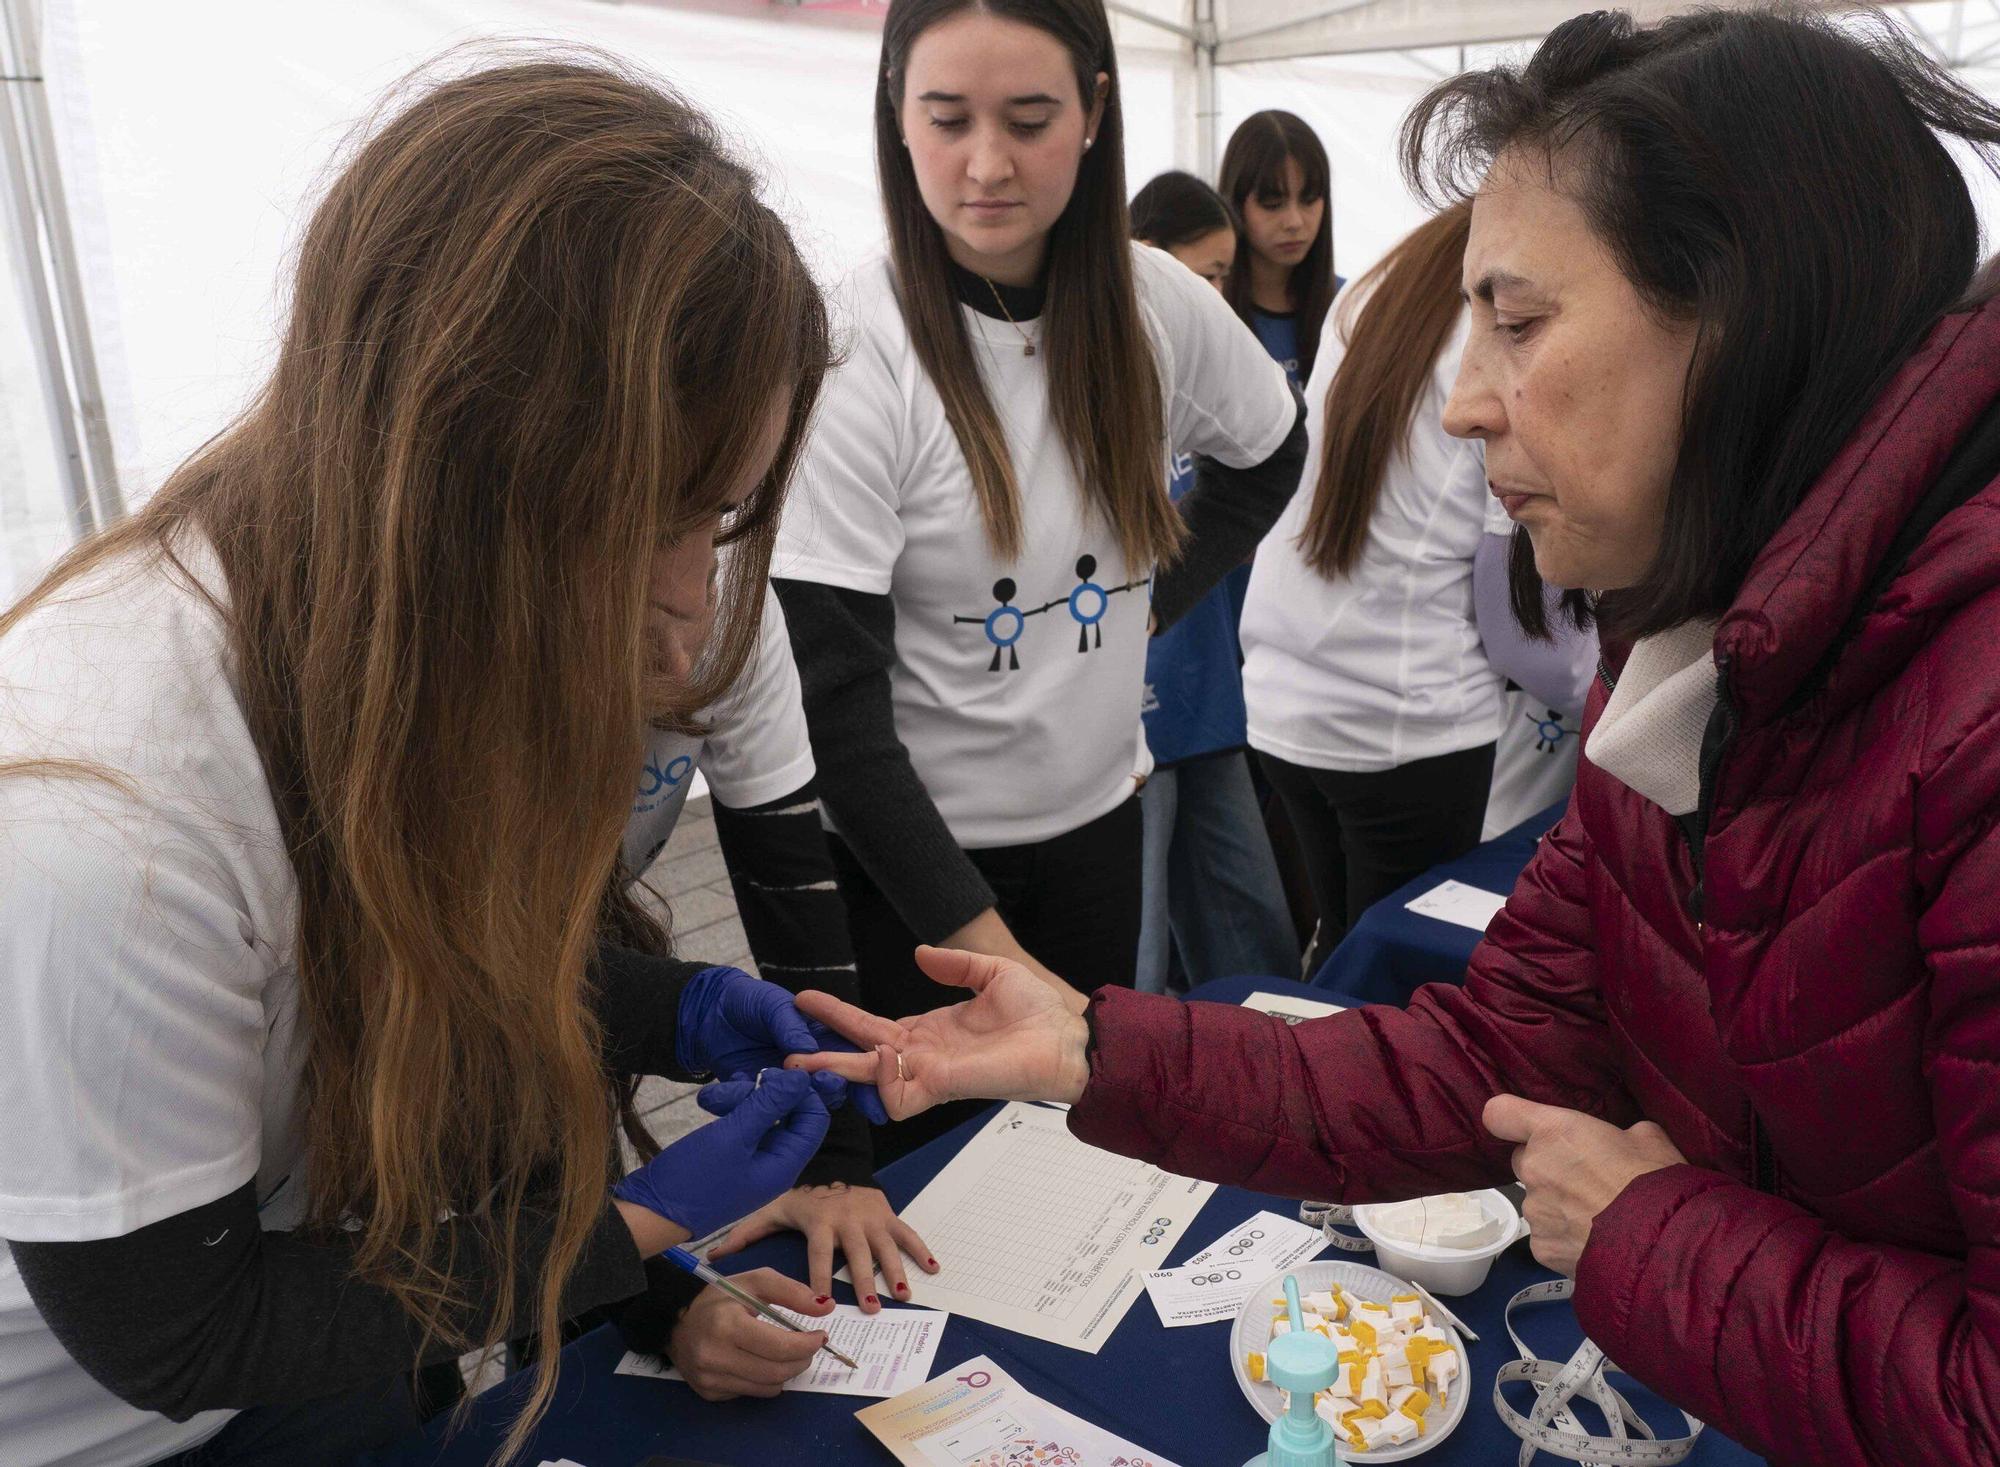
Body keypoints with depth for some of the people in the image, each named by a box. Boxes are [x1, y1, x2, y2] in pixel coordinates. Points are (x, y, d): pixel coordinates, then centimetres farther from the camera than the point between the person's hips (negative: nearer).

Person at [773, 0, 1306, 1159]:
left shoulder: (1156, 305, -6)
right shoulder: (854, 348, -20)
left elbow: (1270, 454, 16)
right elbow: (836, 702, -20)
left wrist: (1157, 601, 4)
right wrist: (983, 944, -22)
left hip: (1098, 814, 4)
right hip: (909, 847, -4)